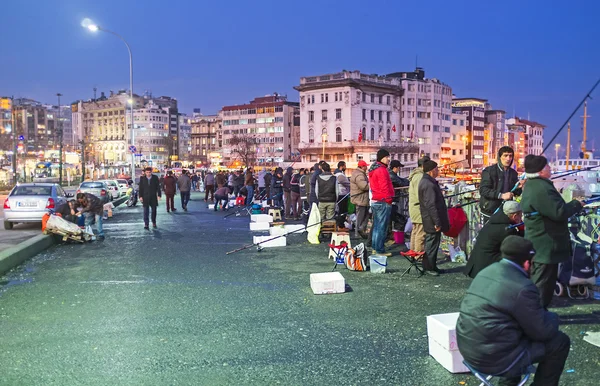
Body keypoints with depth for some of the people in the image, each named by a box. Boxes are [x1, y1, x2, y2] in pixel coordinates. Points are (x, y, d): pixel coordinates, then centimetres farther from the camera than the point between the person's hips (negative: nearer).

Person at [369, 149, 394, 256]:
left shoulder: (373, 170, 16)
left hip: (375, 201, 10)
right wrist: (389, 200, -13)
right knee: (382, 227, -6)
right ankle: (380, 250, -4)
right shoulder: (382, 170, -16)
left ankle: (375, 248, 22)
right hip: (383, 202, -10)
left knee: (376, 226, 16)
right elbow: (384, 187, -20)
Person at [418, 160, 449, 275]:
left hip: (431, 220, 11)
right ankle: (428, 267, 6)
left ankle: (431, 266, 25)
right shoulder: (428, 185, -20)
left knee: (432, 243, 16)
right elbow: (431, 205, -25)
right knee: (432, 243, -2)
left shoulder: (426, 182, 15)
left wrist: (438, 221, 23)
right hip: (432, 221, -11)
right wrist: (437, 222, -23)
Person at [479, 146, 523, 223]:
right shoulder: (489, 171, -6)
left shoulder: (513, 173, 11)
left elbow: (516, 193, 15)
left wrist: (519, 187, -7)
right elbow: (483, 190, -15)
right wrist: (501, 195, -23)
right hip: (490, 212, -4)